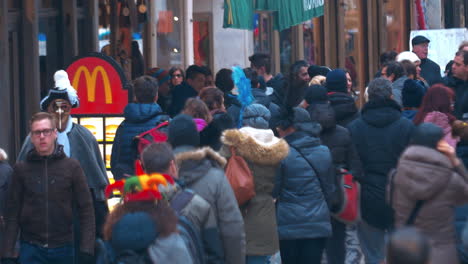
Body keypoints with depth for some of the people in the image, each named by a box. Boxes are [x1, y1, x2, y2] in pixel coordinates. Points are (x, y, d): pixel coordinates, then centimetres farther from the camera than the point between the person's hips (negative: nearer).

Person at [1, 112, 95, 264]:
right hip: (31, 250, 0)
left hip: (63, 249, 0)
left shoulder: (71, 167, 1)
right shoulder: (21, 169, 3)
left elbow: (86, 210, 0)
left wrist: (86, 250, -8)